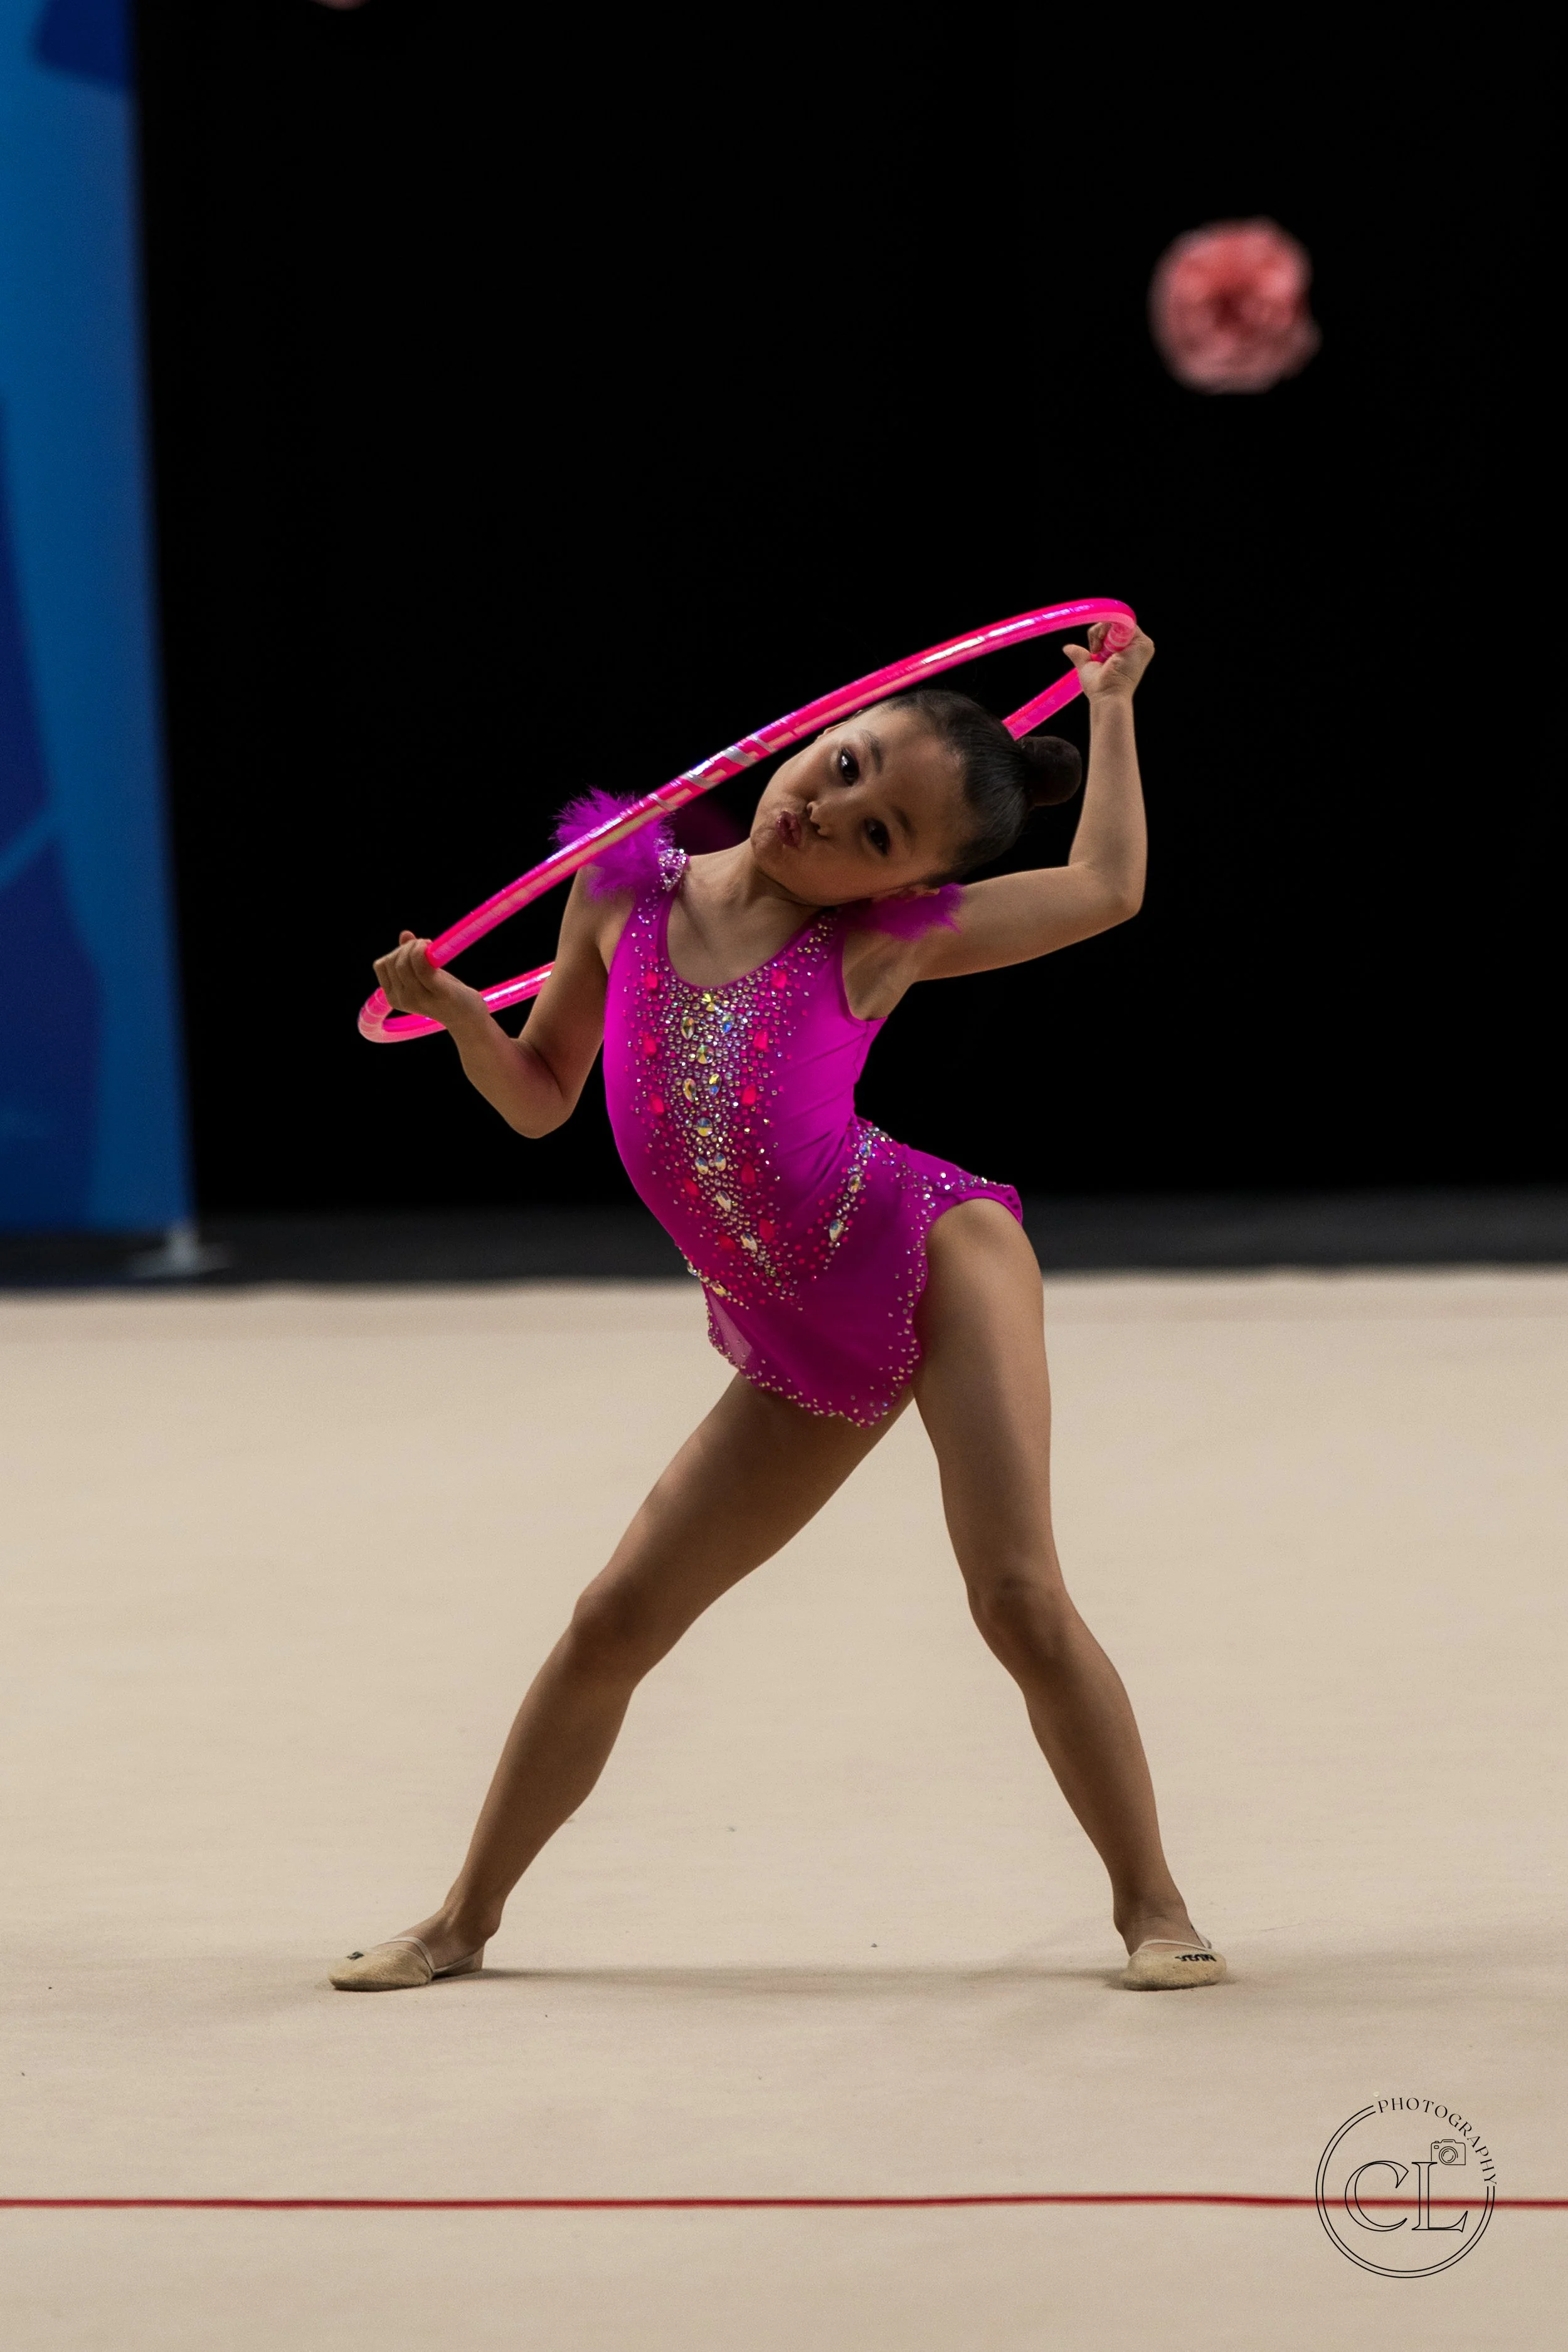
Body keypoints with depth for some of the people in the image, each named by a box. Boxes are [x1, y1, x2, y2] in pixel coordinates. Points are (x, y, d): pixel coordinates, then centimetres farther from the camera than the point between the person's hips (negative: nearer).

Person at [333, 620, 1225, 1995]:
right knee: (616, 1622, 6)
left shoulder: (877, 939, -4)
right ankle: (465, 1921, 19)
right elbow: (540, 1098, 14)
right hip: (803, 1354, 4)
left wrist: (1112, 708, 9)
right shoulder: (628, 895, 4)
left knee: (1019, 1596, -16)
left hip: (937, 1260, -4)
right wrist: (456, 1013, -5)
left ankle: (1152, 1906, -2)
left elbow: (1107, 890, 3)